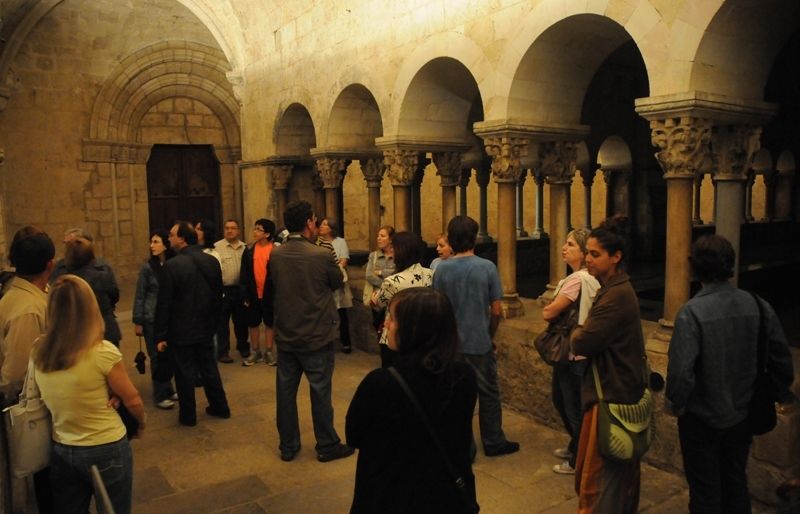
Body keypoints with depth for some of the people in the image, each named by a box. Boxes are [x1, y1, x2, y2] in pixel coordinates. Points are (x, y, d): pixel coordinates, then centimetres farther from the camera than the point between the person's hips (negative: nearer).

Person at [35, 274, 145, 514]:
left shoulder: (39, 354, -7)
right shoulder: (102, 352, -22)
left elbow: (51, 400, 4)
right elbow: (132, 400, -11)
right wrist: (141, 424, 8)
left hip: (61, 451, 5)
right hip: (107, 450, -4)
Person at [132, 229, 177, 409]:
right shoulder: (148, 267, -8)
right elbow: (139, 296, -4)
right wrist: (137, 321, -5)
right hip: (152, 319, -2)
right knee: (157, 356, 4)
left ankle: (167, 389, 27)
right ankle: (160, 395, 16)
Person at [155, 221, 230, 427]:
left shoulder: (172, 265, -19)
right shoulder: (212, 261, -1)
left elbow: (164, 304, -16)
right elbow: (218, 296, 6)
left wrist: (161, 336, -8)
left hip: (181, 331, -5)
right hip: (206, 329, 5)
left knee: (185, 373, 7)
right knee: (209, 369, 18)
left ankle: (188, 415, 19)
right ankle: (220, 407, 28)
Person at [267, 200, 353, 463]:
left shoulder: (275, 255, -5)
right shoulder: (322, 255, -18)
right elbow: (338, 282, -2)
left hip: (285, 336, 4)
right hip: (317, 336, -4)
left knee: (286, 391, 13)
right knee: (320, 392, 8)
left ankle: (288, 446, 25)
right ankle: (327, 445, 21)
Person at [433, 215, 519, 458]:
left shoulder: (441, 269, -7)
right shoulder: (487, 267, -11)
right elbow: (496, 310, -8)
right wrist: (490, 335, 9)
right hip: (480, 342, -2)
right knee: (488, 393, 14)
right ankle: (493, 442, 25)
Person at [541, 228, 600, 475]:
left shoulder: (578, 279, -24)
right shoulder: (587, 278, 8)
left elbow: (548, 312, -23)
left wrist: (549, 307, -3)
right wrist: (555, 307, -6)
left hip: (573, 355, -10)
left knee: (574, 407, 7)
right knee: (561, 399, 24)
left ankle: (578, 461, 24)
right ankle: (575, 447, 41)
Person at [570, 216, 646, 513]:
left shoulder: (616, 296, -23)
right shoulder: (616, 288, 11)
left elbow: (581, 344, -24)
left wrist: (576, 333, -5)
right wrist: (583, 334, -7)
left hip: (611, 394, -10)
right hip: (620, 390, 10)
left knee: (599, 475, 0)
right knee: (621, 469, 24)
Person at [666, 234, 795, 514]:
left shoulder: (692, 312, -24)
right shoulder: (758, 305, -9)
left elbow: (681, 369, -28)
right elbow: (781, 358, -1)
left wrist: (676, 403, -9)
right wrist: (779, 392, 16)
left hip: (702, 419, -5)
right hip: (743, 415, 5)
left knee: (705, 491, 13)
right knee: (736, 483, 24)